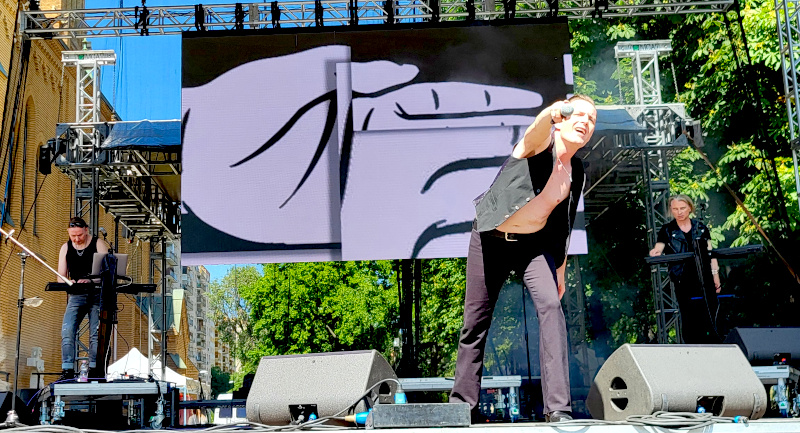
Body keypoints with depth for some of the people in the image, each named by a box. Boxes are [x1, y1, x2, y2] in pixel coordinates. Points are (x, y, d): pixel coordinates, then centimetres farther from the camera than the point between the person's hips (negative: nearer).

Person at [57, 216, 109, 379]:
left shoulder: (98, 244, 0)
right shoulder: (66, 248, 11)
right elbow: (61, 276, 10)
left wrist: (90, 280, -25)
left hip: (97, 294, -3)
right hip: (76, 296, 3)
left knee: (96, 334, -6)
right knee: (67, 331, -12)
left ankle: (94, 370, -1)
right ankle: (67, 371, -10)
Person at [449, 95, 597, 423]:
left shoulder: (576, 172, 4)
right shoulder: (540, 144, -12)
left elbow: (563, 224, 13)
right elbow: (536, 130, -39)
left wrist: (560, 270, 13)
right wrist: (550, 114, -62)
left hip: (534, 245, 3)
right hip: (491, 240, -3)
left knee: (550, 305, -21)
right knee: (475, 318, 2)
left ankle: (558, 406, -22)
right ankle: (462, 402, 20)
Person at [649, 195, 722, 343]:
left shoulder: (701, 228, 10)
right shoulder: (667, 230, 4)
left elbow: (710, 253, 12)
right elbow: (657, 250, -2)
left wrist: (716, 277, 7)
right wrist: (655, 253, -26)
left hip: (705, 280, 2)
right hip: (683, 281, -2)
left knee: (710, 318, 3)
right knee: (689, 319, -2)